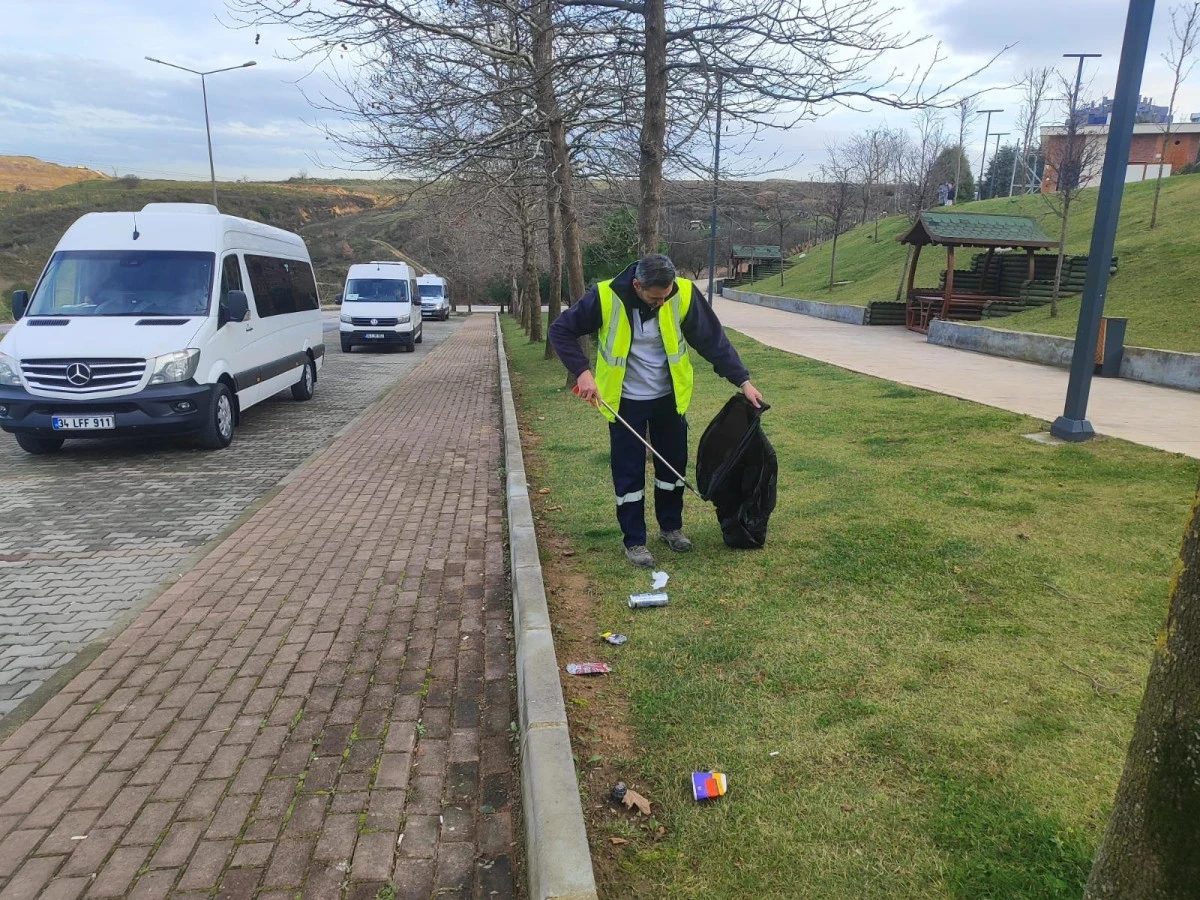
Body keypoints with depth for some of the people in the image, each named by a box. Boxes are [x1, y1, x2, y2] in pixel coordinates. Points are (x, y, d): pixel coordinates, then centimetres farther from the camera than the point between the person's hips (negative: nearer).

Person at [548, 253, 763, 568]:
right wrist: (582, 372, -23)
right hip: (625, 401, -2)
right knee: (628, 472, 3)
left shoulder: (684, 294, -17)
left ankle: (671, 527, 35)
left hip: (669, 398, 3)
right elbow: (561, 331, -12)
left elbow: (713, 339, -8)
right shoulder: (606, 297, -23)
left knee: (674, 464, 14)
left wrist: (742, 380, -11)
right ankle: (634, 541, 19)